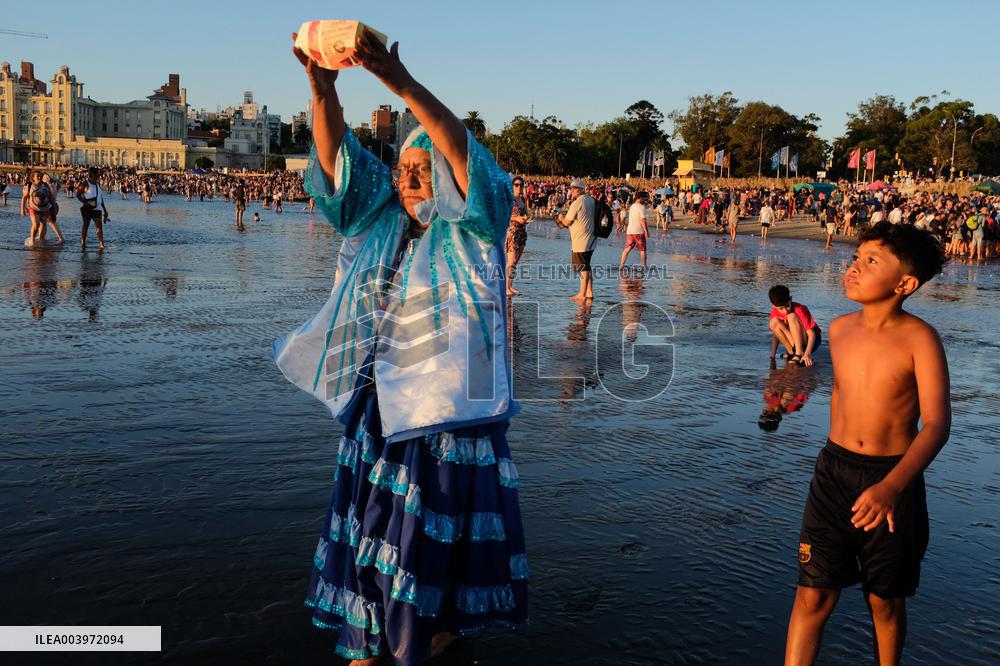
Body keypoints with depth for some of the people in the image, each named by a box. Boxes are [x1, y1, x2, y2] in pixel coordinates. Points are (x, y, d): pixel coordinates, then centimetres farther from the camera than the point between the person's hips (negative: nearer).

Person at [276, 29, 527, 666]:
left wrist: (402, 82, -35)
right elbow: (337, 156, -2)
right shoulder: (381, 219, 7)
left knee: (440, 524, 9)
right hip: (380, 401, 5)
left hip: (447, 404, -5)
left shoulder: (472, 227, -7)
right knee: (375, 520, 13)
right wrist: (322, 88, -20)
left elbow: (465, 153, -24)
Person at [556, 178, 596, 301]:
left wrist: (560, 218, 8)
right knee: (587, 267, 15)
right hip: (590, 240, 8)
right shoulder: (592, 201, 11)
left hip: (580, 241, -8)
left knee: (583, 268, -4)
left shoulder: (577, 203, -15)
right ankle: (589, 292, 18)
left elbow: (567, 222, -12)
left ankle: (582, 294, 0)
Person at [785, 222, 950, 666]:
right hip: (833, 471, 3)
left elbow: (936, 424, -23)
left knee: (885, 600, 13)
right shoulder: (841, 329, 1)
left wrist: (891, 487, -38)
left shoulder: (919, 338, -15)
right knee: (814, 595, 1)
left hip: (893, 480, -3)